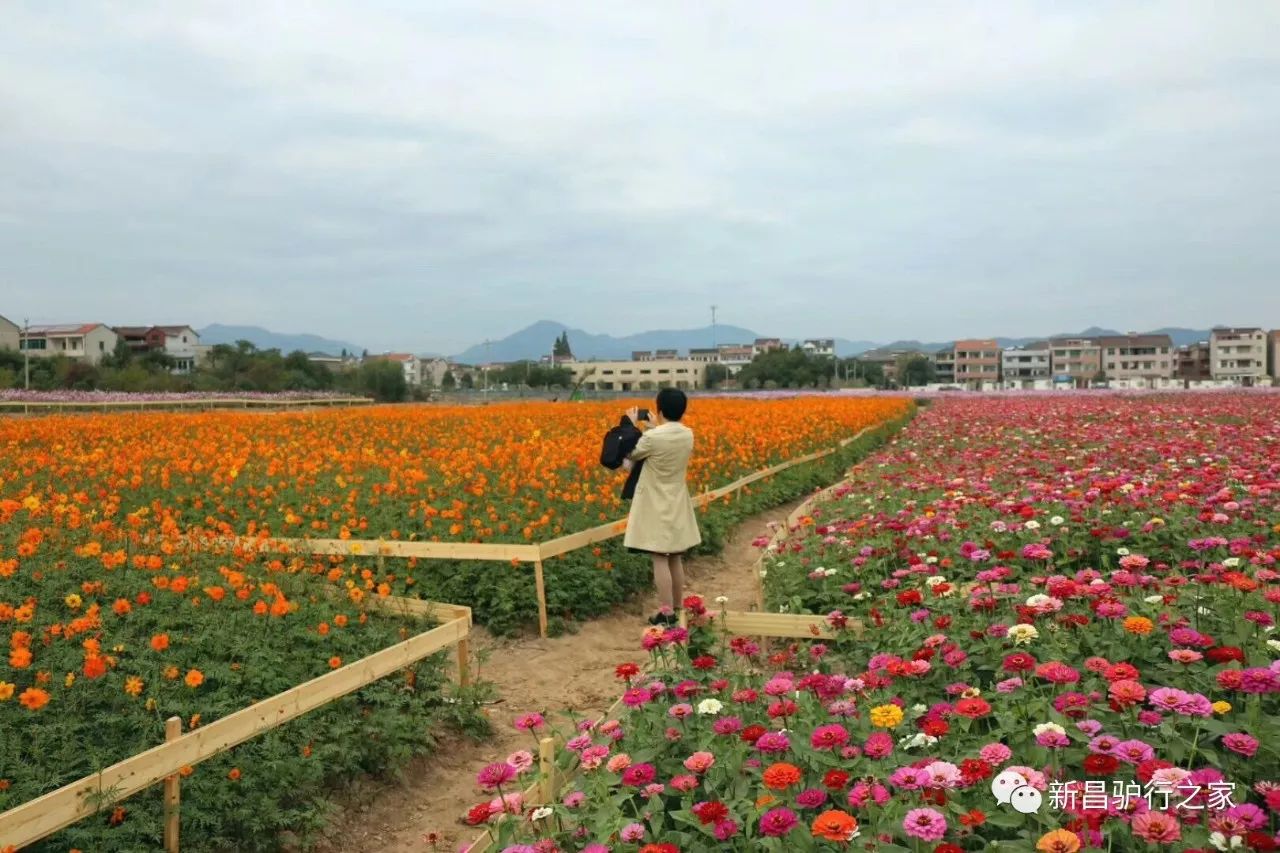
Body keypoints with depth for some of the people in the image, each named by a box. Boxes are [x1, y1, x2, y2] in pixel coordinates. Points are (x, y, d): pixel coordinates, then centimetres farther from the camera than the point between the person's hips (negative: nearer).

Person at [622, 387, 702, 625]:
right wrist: (657, 427, 23)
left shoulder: (652, 437, -20)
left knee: (660, 560, -1)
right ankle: (678, 608, 22)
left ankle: (667, 613, 1)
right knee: (676, 559, 14)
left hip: (656, 507, -6)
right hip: (677, 505, 6)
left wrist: (632, 424, 7)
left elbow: (631, 455, -2)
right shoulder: (688, 435, -2)